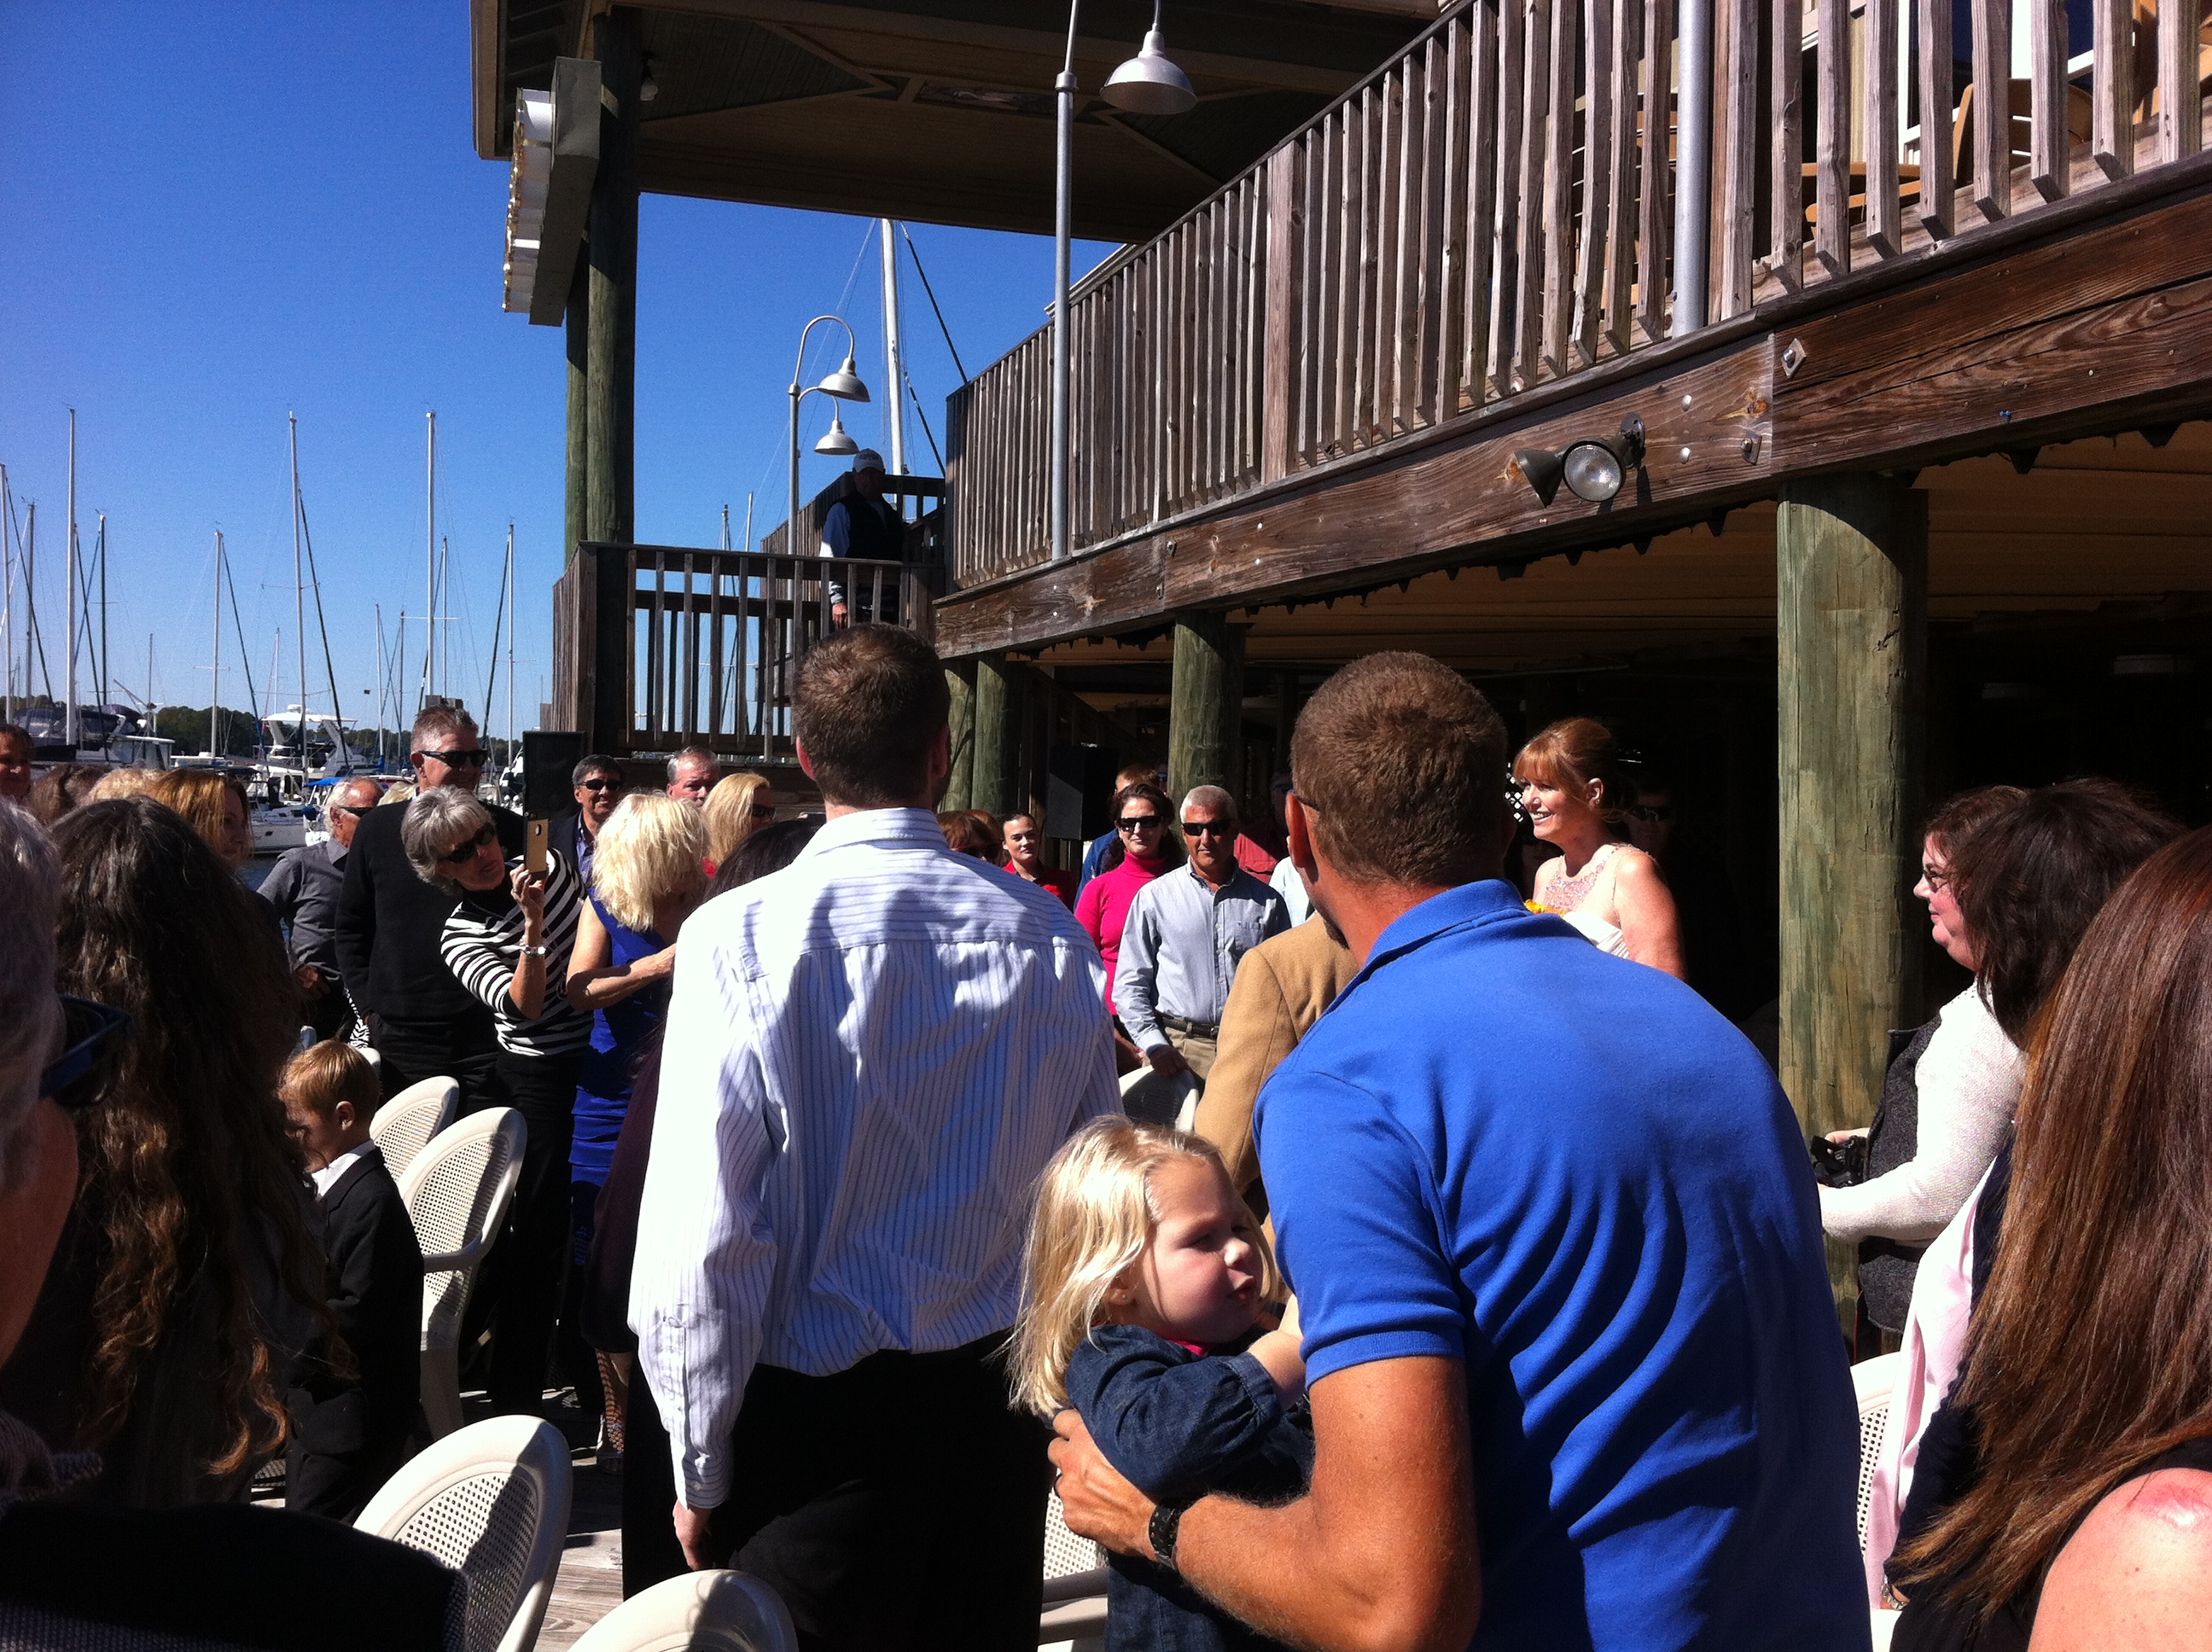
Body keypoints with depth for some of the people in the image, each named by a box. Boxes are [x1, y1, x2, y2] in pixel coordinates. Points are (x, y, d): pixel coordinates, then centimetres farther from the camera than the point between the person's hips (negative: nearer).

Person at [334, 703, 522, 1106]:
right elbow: (351, 927, 12)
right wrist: (369, 1006, 6)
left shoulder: (508, 830, 3)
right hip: (401, 1038, 1)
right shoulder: (377, 830, 6)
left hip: (487, 1038, -1)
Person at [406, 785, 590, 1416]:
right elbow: (523, 1005, -29)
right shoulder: (459, 937, -13)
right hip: (541, 1077, -4)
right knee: (539, 1228, -4)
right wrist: (533, 924, -40)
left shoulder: (547, 865, -1)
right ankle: (514, 1396, 9)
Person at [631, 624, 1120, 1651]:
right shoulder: (1050, 938, -6)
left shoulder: (743, 937, -16)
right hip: (1000, 1402, 4)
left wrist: (700, 1468, -3)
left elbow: (704, 1232, -17)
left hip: (818, 1412, -3)